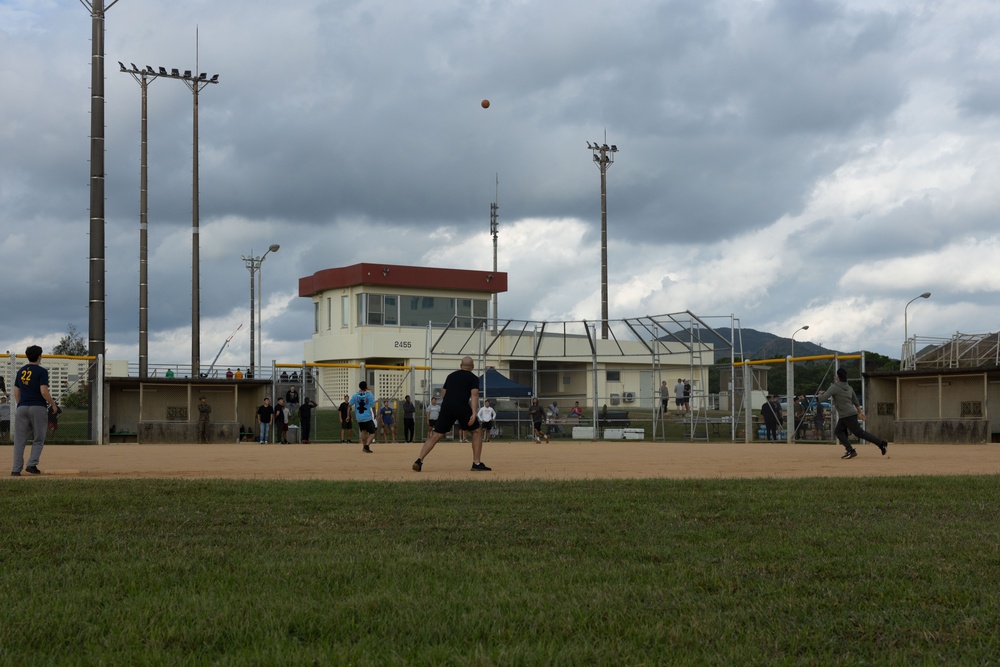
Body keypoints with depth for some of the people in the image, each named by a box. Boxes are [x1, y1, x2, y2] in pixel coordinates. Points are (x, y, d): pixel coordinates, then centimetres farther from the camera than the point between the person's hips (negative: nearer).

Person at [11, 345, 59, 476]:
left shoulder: (21, 371, 12)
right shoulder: (41, 371, -6)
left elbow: (16, 392, 14)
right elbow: (43, 392, -14)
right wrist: (53, 404, -3)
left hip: (22, 408, 5)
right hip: (38, 408, -5)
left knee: (19, 440, 5)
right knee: (38, 439, 6)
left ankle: (16, 469, 0)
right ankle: (32, 464, -9)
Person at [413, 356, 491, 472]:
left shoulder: (451, 375, 24)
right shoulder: (473, 378, 10)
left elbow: (443, 394, 26)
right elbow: (474, 395, -6)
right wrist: (474, 413, -15)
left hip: (446, 406, 4)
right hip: (461, 407, -4)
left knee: (436, 435, 5)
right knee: (477, 431, 13)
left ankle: (419, 460, -11)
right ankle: (477, 463, 7)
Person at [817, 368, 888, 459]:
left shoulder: (834, 387, -13)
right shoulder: (849, 387, 13)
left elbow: (824, 397, -18)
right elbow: (855, 401, 19)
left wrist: (819, 395, 4)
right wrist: (860, 412, 28)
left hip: (847, 415, -9)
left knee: (859, 433, -6)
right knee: (838, 431, 13)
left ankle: (881, 443, -10)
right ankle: (850, 450, 6)